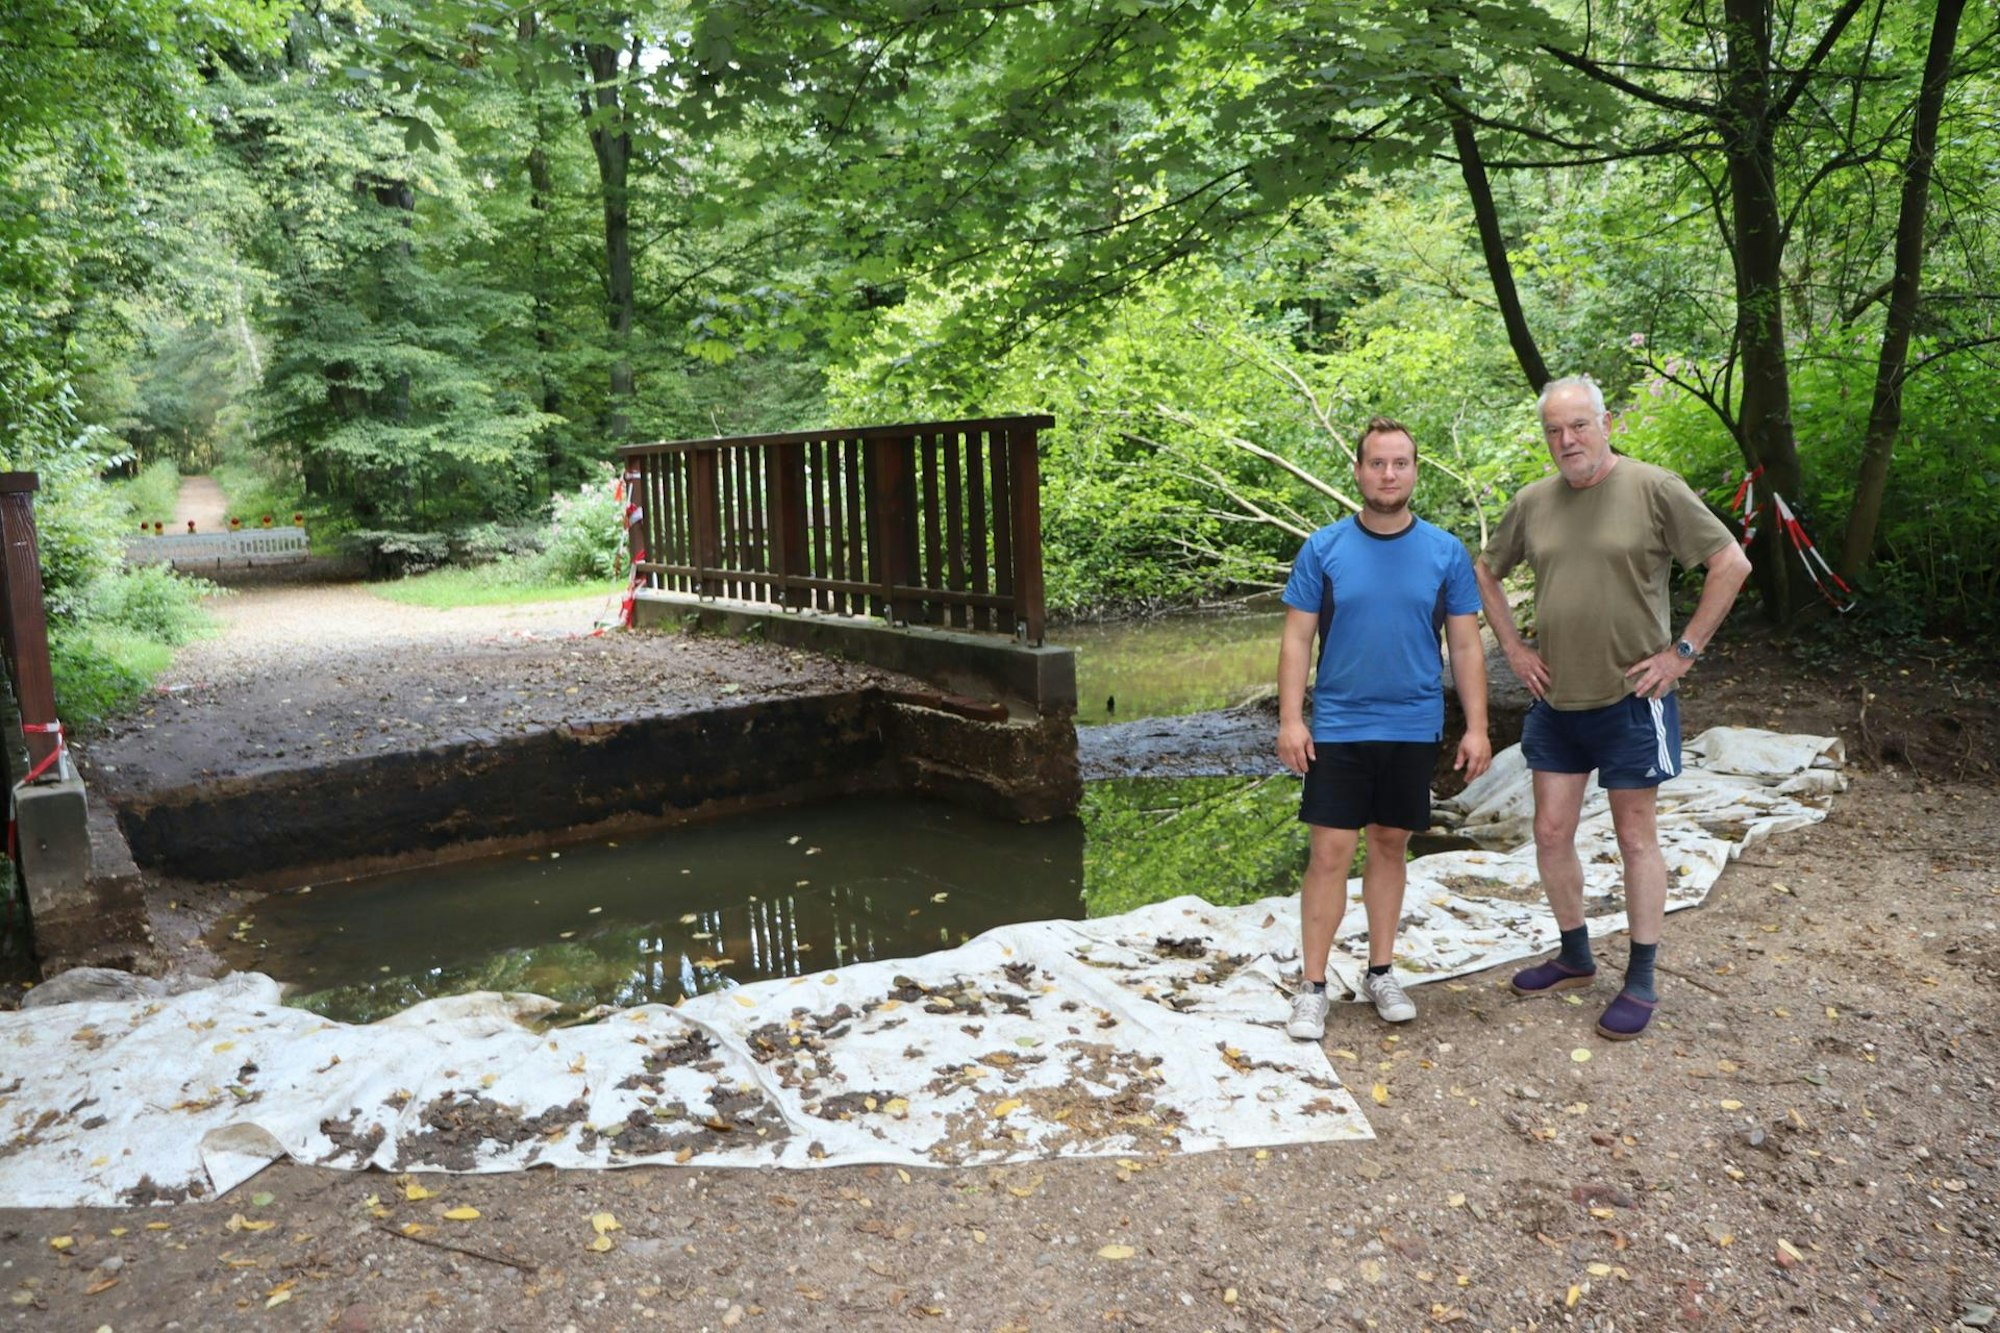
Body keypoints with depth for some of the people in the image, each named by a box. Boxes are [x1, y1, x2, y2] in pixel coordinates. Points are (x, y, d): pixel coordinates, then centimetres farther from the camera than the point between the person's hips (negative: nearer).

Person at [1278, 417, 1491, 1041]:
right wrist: (1291, 719, -9)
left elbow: (1467, 646, 4)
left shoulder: (1446, 552, 1)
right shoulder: (1323, 548, -3)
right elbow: (1297, 639, -2)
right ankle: (1313, 987, 8)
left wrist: (1477, 727, -1)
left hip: (1414, 729, 2)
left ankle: (1381, 972, 27)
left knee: (1391, 847, 13)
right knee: (1330, 853, -2)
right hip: (1338, 728, -2)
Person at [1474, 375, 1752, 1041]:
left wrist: (1682, 650, -11)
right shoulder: (1532, 502, 4)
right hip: (1555, 698, 5)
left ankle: (1641, 981, 18)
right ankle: (1574, 957, 28)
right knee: (1551, 832, 10)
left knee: (1636, 837, 6)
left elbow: (1731, 563, -8)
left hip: (1630, 698, -5)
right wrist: (1514, 647, 9)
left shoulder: (1653, 489, -10)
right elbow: (1485, 571, 18)